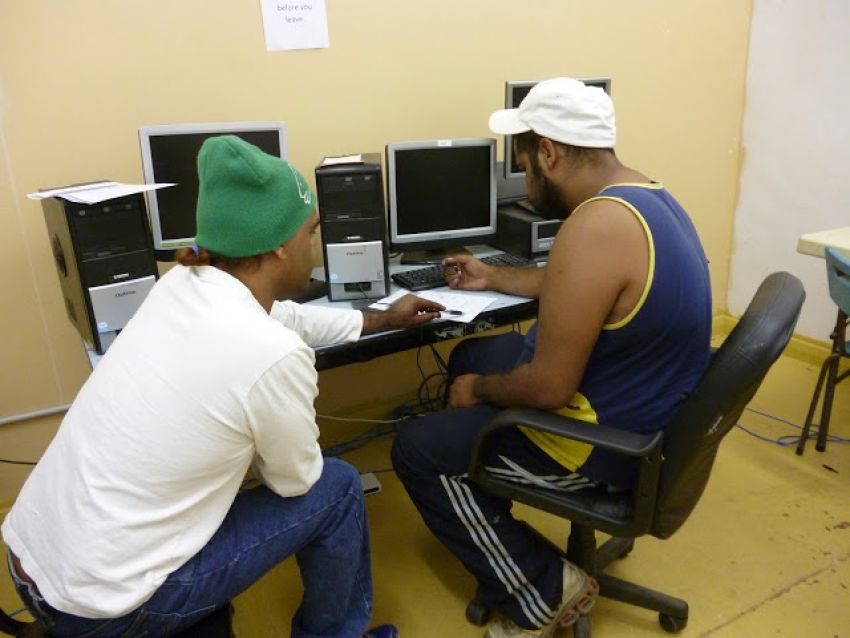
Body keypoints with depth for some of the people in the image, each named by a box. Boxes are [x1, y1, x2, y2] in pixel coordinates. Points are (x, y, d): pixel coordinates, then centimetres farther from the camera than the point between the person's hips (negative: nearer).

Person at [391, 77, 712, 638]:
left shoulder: (595, 226, -31)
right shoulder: (644, 195, 3)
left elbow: (549, 388, -28)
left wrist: (478, 391, -9)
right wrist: (494, 278, 26)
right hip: (637, 403, 10)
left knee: (417, 451, -1)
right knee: (471, 357, 24)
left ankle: (545, 592, 8)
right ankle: (485, 520, 38)